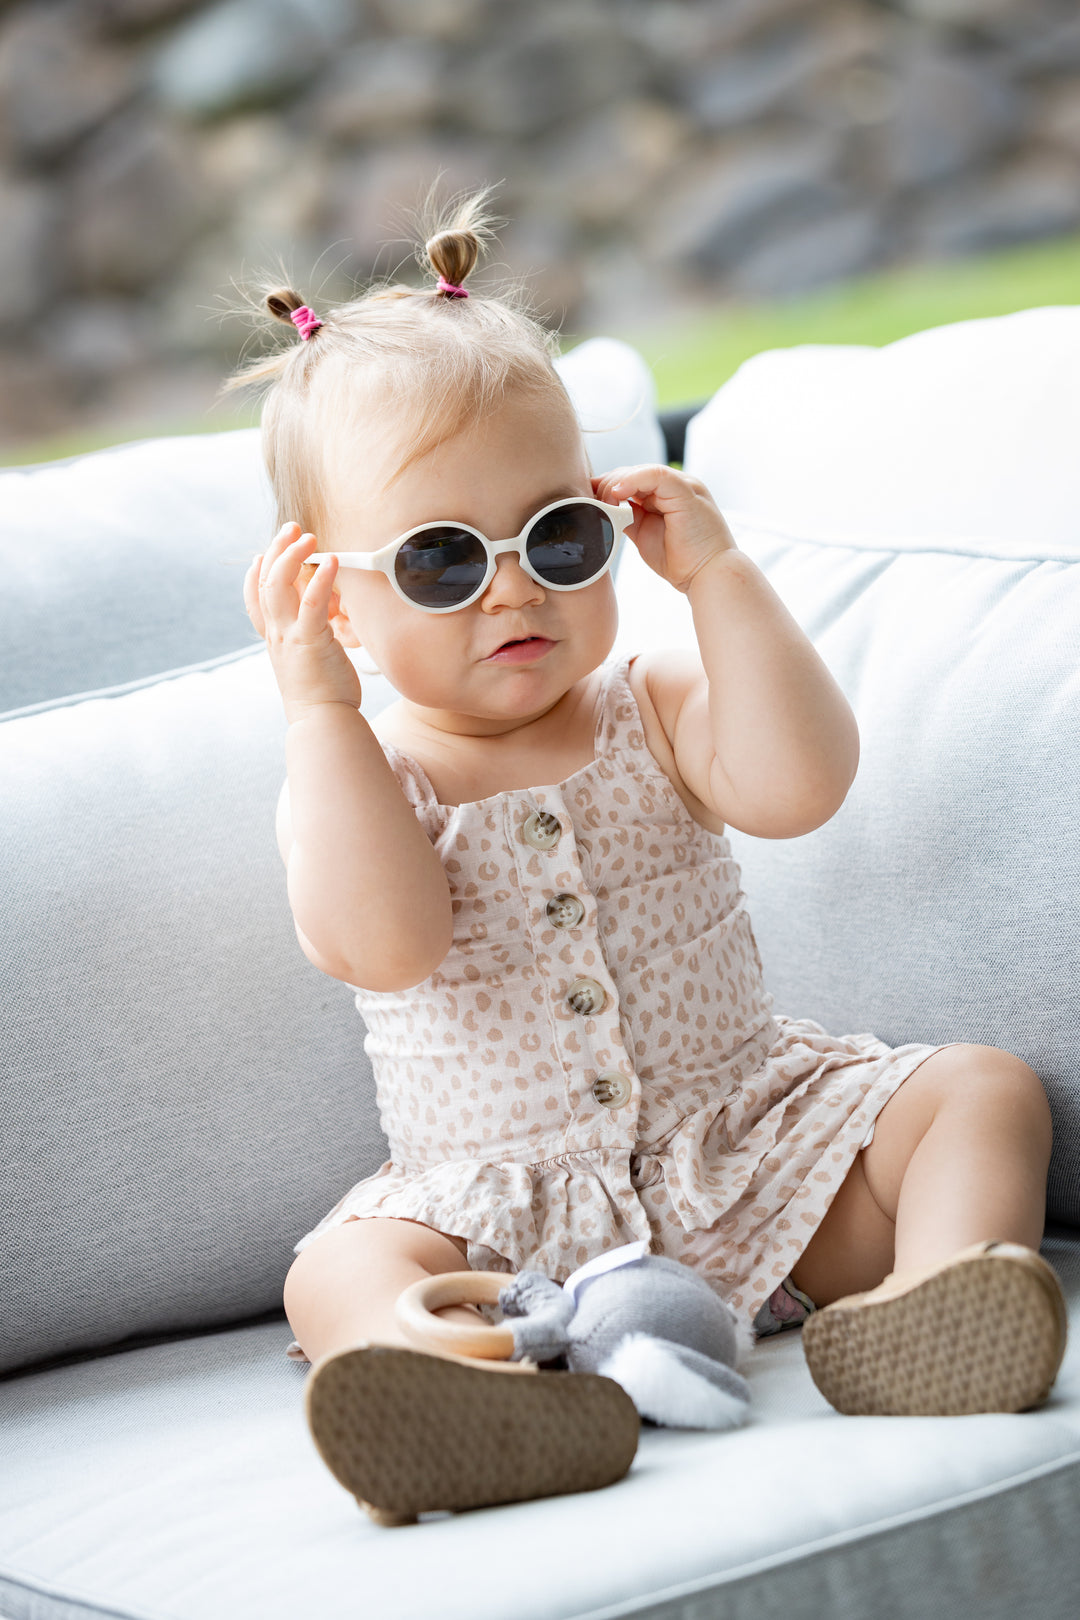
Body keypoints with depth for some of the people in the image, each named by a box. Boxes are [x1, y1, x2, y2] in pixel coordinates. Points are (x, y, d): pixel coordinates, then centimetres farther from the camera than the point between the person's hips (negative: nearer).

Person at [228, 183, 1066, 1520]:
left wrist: (716, 574, -13)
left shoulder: (653, 711, 4)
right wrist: (317, 703, -22)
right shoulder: (357, 774, -1)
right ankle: (450, 1399, -62)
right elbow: (380, 942, -22)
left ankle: (926, 1300, -41)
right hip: (507, 1209, -2)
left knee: (981, 1090, -14)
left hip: (752, 1135, 3)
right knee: (343, 1272, -30)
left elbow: (799, 785, -16)